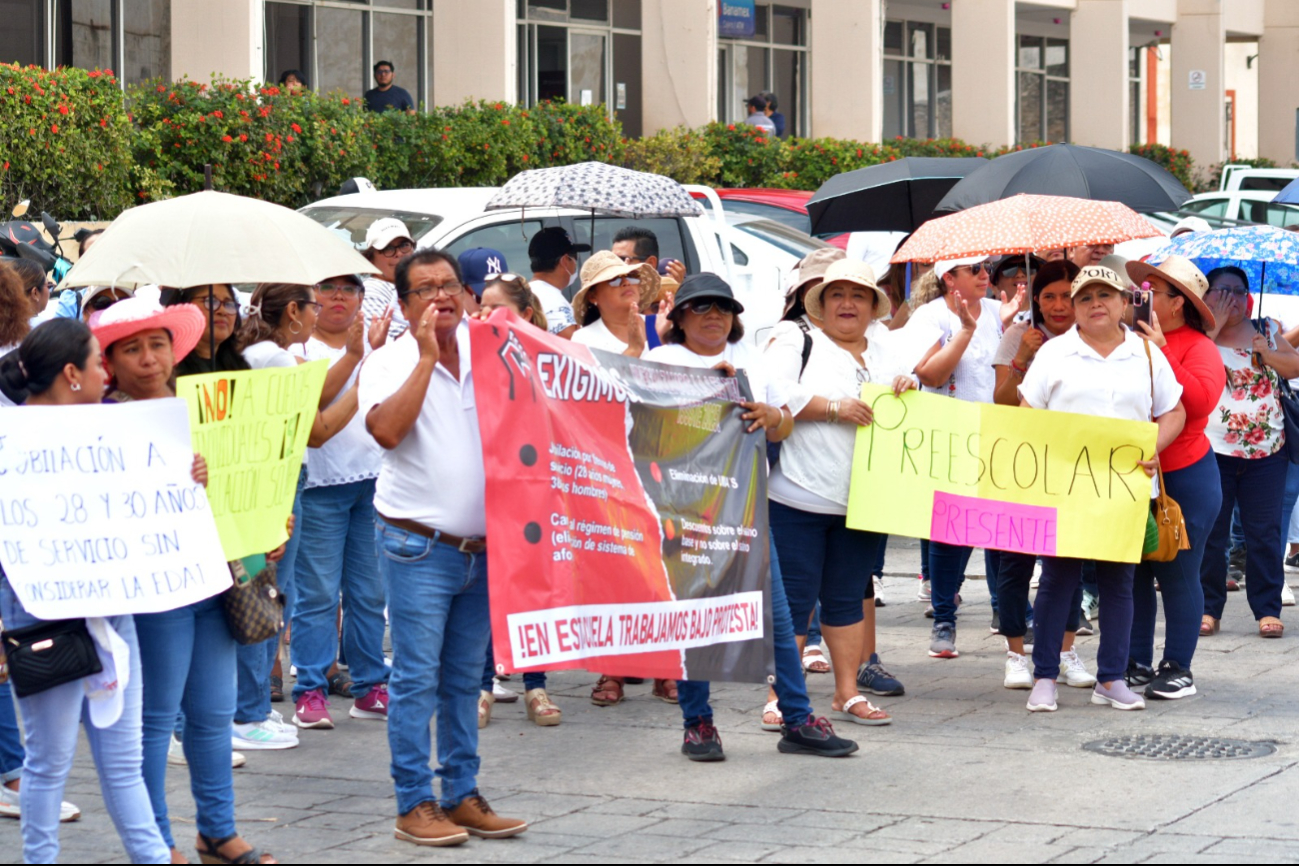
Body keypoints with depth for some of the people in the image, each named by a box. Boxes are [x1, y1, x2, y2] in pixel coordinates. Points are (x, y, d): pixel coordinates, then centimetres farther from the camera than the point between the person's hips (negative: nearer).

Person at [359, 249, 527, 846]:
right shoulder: (390, 363, -4)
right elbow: (386, 430, -22)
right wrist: (427, 356, -18)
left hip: (483, 546, 5)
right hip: (419, 546, -5)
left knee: (465, 679, 12)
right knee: (417, 679, -3)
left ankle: (462, 795, 19)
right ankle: (414, 804, 2)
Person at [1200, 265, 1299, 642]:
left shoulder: (1266, 330, 10)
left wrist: (1266, 351, -12)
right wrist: (1214, 327, -14)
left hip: (1266, 448, 2)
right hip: (1213, 448, -2)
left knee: (1265, 532, 1)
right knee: (1211, 532, 1)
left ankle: (1267, 609, 5)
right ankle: (1208, 608, 8)